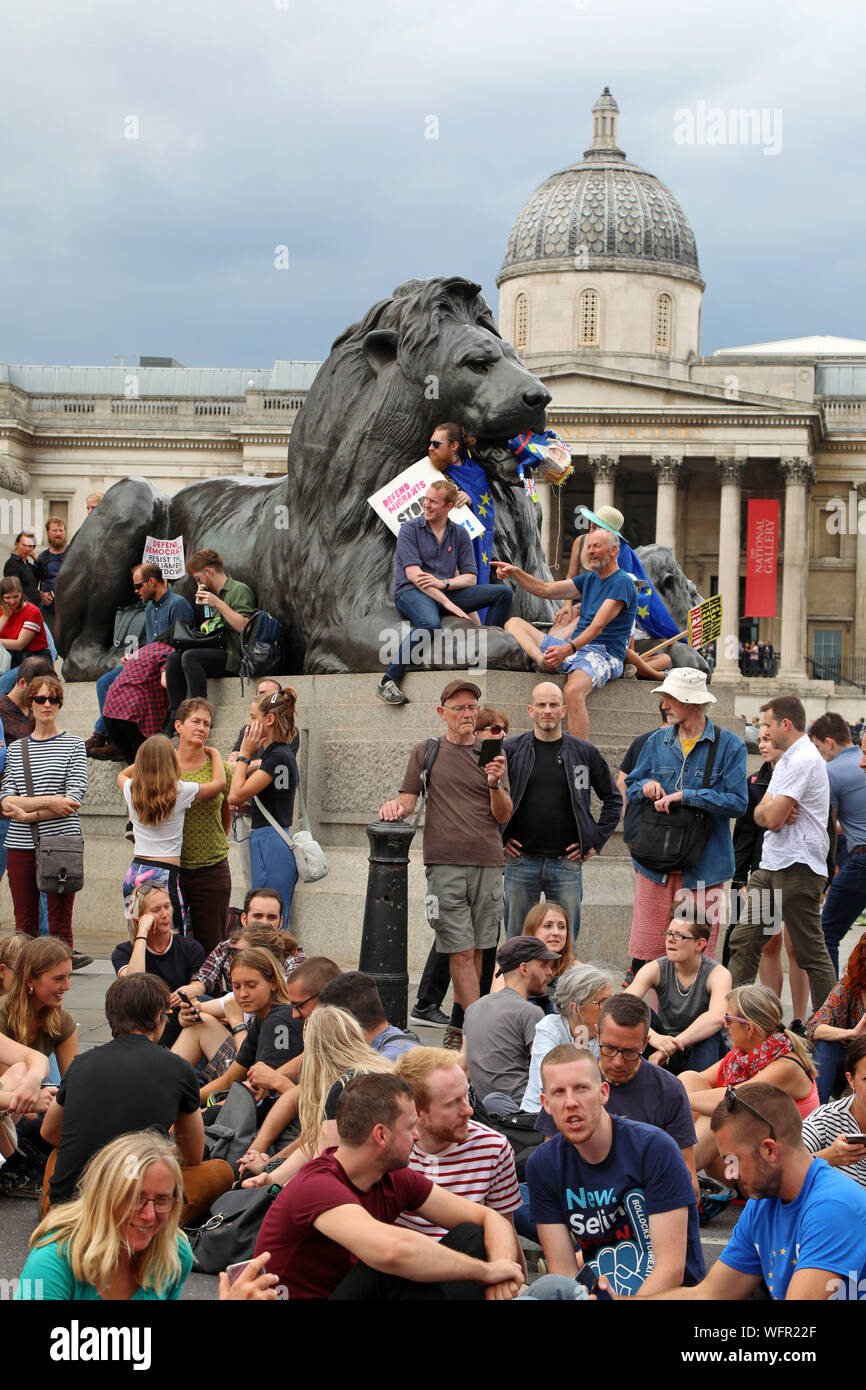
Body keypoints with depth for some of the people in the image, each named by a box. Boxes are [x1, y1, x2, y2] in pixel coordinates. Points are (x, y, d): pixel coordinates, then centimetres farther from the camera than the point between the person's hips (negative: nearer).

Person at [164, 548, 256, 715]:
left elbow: (244, 626, -18)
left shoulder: (239, 590, -3)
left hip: (234, 657, -8)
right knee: (174, 657, -10)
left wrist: (219, 604, -16)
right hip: (218, 653, 8)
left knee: (190, 656, -28)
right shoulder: (215, 594, 24)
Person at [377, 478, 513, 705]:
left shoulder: (460, 534, 11)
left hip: (446, 592, 5)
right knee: (430, 623, -41)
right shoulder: (410, 529, -2)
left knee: (503, 592, -8)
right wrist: (447, 603, -21)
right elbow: (413, 574, -13)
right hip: (411, 592, -5)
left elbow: (470, 578, 7)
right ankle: (388, 682, -34)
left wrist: (444, 583, -16)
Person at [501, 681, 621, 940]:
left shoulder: (584, 753, 6)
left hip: (567, 863, 0)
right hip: (521, 862, 0)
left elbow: (612, 799, 15)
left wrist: (596, 841, 6)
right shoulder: (510, 750, 3)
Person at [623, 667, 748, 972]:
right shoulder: (658, 741, 11)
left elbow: (737, 801, -10)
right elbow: (630, 789, 20)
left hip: (703, 865, -3)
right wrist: (646, 786, -4)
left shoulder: (729, 746, -2)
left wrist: (685, 795, -14)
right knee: (645, 948, 0)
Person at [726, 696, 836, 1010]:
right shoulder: (786, 760, 19)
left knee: (811, 953, -5)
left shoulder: (804, 760, -15)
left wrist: (770, 809, 3)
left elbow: (772, 818, -20)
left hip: (798, 868, -10)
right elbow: (760, 815, 15)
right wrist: (773, 811, -7)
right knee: (744, 939, 8)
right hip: (771, 865, 10)